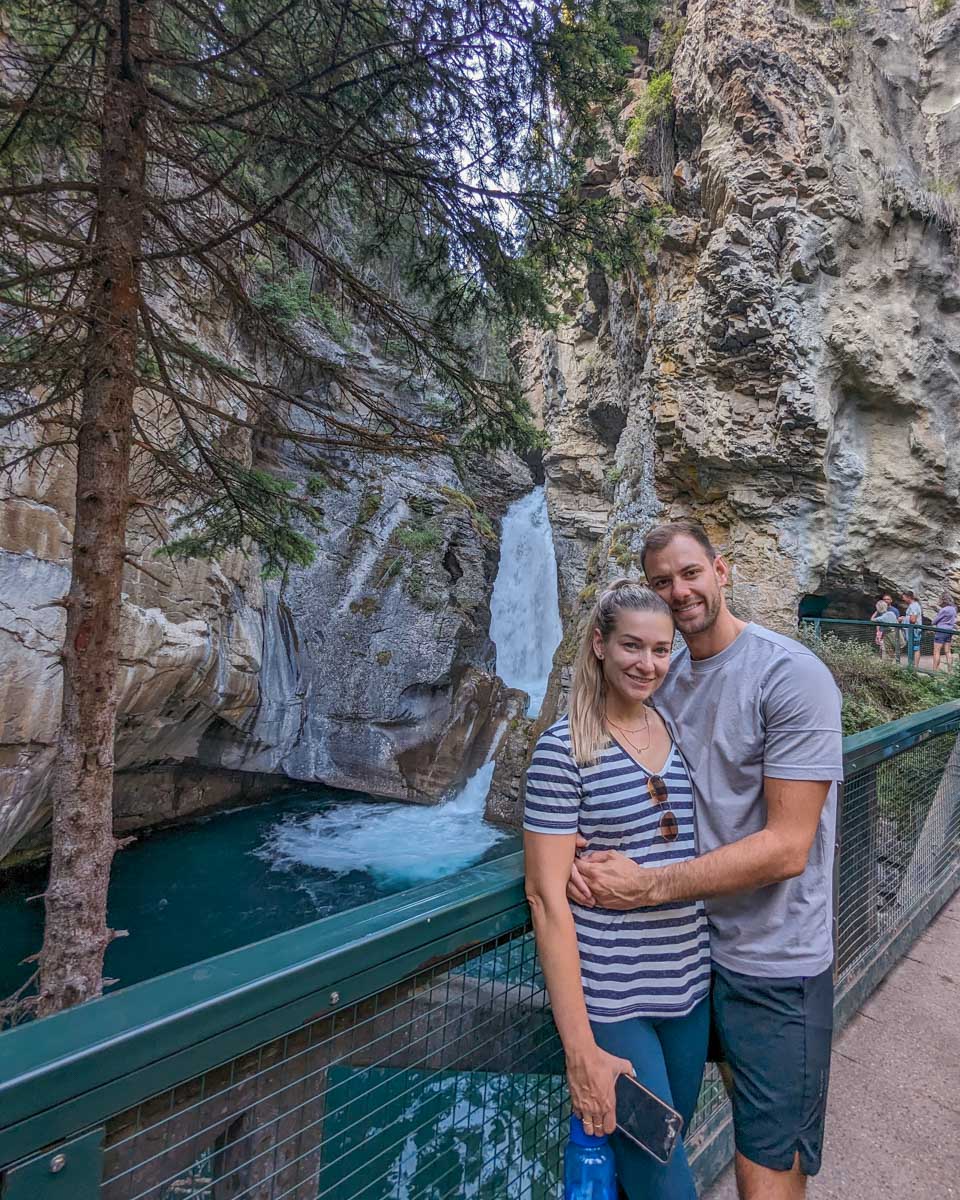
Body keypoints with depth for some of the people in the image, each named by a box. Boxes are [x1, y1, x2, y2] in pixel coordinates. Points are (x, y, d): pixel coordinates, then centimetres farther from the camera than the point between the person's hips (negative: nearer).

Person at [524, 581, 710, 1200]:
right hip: (611, 1001, -5)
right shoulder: (564, 749, -17)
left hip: (690, 985, 6)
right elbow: (547, 897, -16)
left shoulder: (680, 734, 1)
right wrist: (580, 1049, -15)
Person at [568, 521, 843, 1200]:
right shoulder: (664, 680, 3)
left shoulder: (791, 675, -18)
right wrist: (594, 859, -13)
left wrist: (646, 886, -22)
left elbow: (786, 848, -22)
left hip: (773, 965, -5)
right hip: (691, 948, 6)